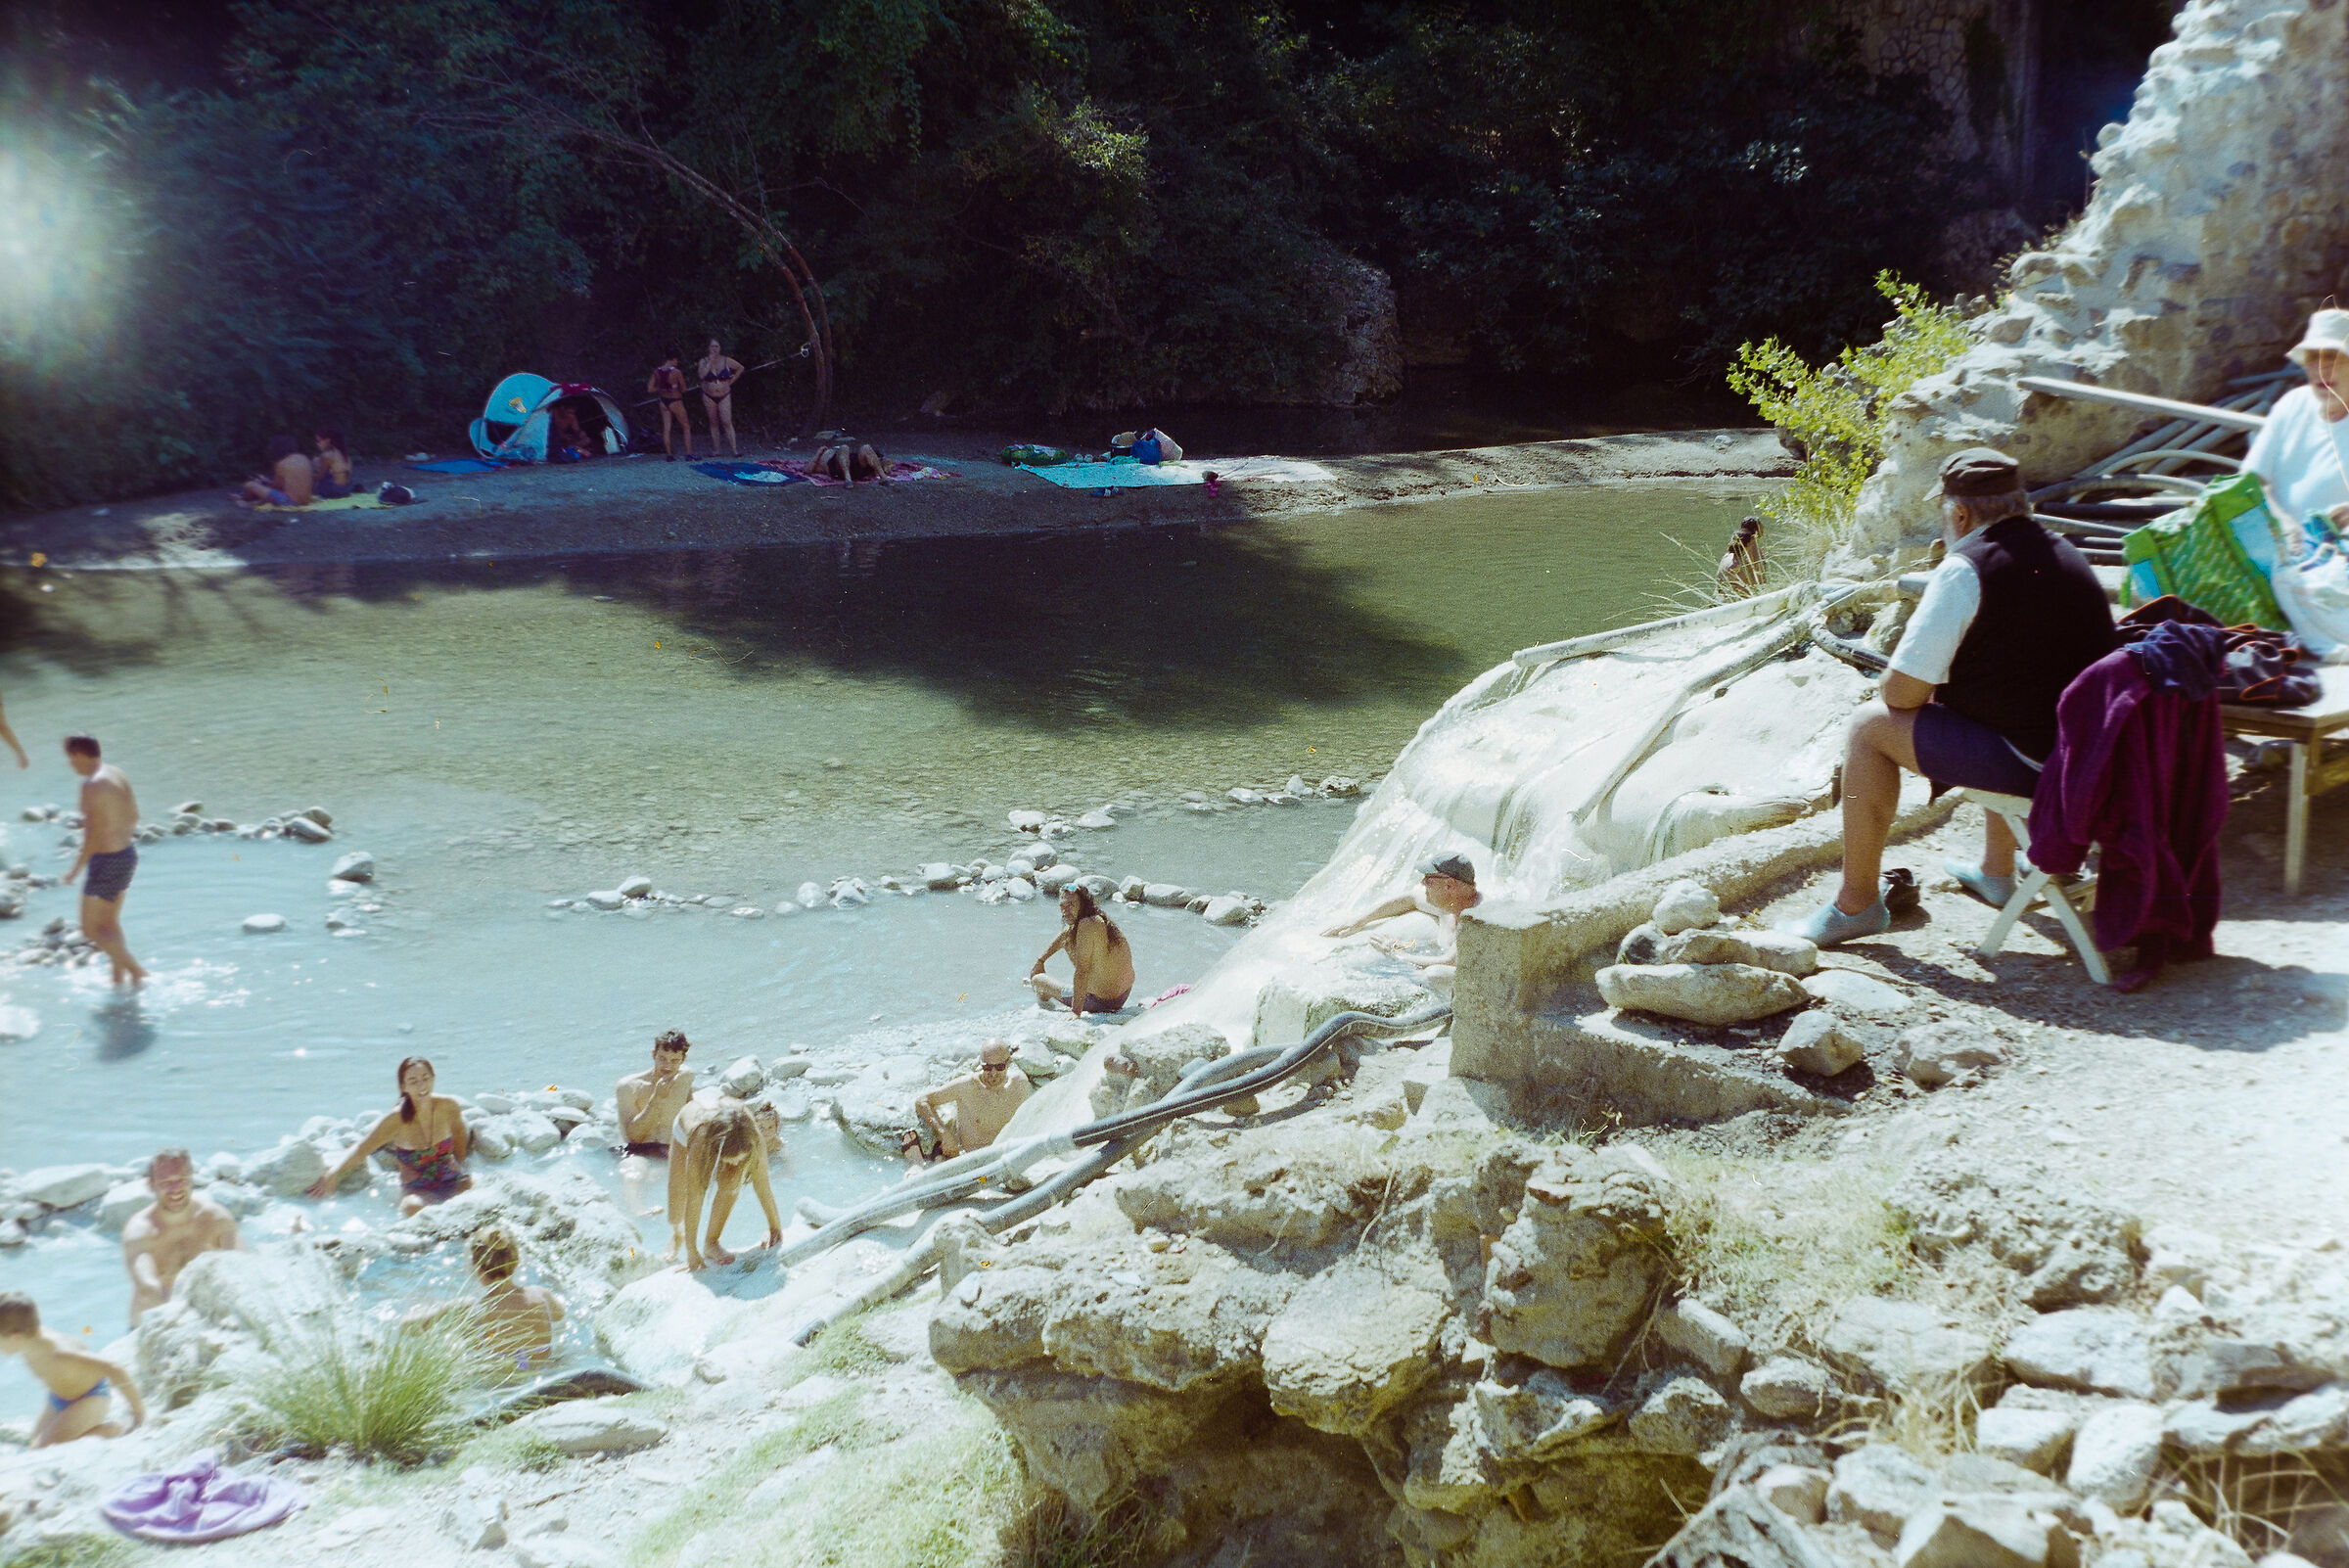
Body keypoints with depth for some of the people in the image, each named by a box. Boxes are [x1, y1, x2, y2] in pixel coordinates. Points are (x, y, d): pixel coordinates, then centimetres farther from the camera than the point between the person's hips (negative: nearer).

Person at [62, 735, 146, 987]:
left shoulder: (92, 785, -21)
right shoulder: (116, 774, 6)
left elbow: (95, 833, -23)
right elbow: (133, 817, 14)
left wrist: (77, 868, -17)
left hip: (107, 862, -9)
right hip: (128, 853, 9)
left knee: (91, 929, 2)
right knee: (110, 923, 21)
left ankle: (137, 972, -2)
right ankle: (118, 978, 28)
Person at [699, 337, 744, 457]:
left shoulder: (726, 361, -1)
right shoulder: (704, 361, -2)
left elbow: (740, 368, 14)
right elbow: (701, 375, -20)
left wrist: (732, 381, 7)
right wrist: (710, 362, -18)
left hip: (724, 396, -1)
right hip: (709, 396, 1)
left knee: (727, 422, -11)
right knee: (713, 423, 6)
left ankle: (734, 449, -11)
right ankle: (715, 450, 10)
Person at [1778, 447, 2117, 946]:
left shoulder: (1964, 570, -13)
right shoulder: (2067, 555, 12)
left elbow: (1902, 692, -13)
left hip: (2029, 762, -8)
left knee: (1870, 726, 4)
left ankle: (1856, 904, 11)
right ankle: (1997, 871, 45)